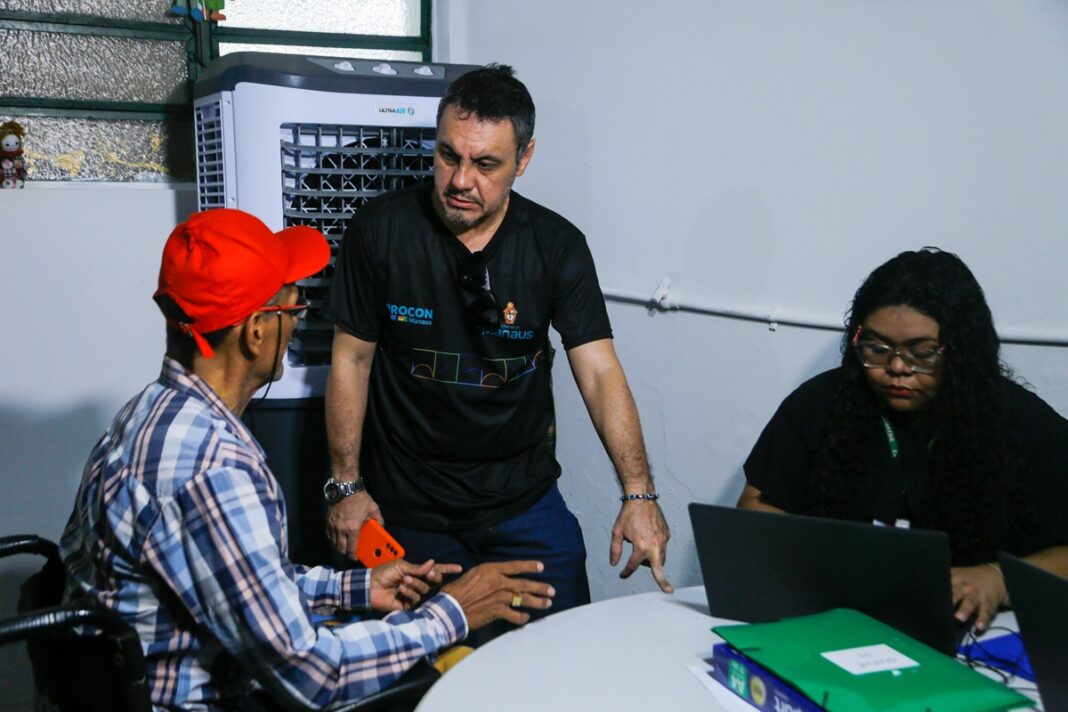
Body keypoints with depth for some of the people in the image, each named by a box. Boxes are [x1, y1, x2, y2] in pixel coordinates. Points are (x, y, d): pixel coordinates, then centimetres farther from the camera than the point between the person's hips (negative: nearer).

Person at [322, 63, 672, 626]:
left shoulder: (557, 245, -7)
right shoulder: (380, 230, -9)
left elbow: (599, 372, -11)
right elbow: (351, 359, -3)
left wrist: (638, 494, -21)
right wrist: (346, 486, -5)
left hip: (525, 500, 1)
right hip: (409, 509, -1)